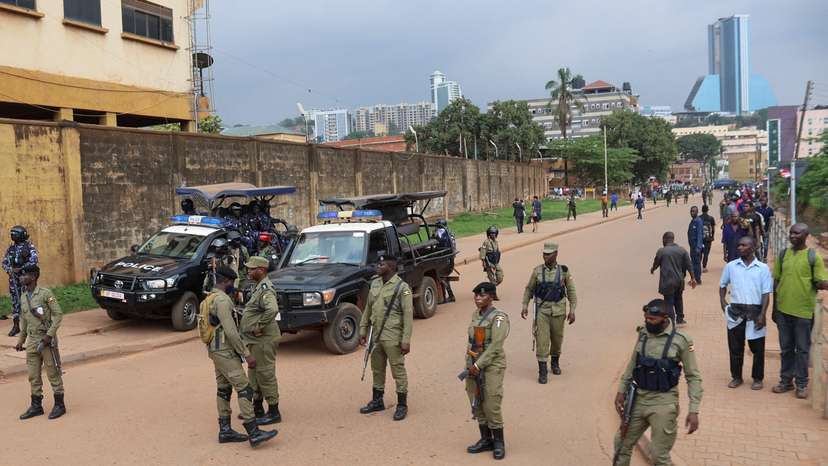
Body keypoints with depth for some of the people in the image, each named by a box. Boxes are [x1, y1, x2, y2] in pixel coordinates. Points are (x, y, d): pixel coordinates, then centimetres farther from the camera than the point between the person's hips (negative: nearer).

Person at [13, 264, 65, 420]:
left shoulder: (45, 293, -12)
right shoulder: (24, 297, 10)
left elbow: (58, 314, -14)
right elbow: (24, 321, 19)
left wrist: (50, 334, -19)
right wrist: (21, 340, 18)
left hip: (46, 339, -7)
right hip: (32, 341, 7)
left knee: (53, 373, 2)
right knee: (33, 376, 12)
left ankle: (59, 405, 12)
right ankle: (36, 406, 23)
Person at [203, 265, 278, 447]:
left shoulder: (208, 299, 14)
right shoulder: (222, 299, -18)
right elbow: (230, 331, -23)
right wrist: (247, 354, -19)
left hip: (215, 350, 11)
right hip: (225, 352, -10)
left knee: (224, 389, 12)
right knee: (244, 389, -11)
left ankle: (225, 431, 16)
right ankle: (254, 433, -14)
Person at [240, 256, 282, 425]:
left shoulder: (266, 289, -20)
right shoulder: (259, 287, 13)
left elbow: (272, 310, -37)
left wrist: (259, 327, -27)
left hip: (263, 340, -11)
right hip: (254, 341, 11)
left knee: (265, 375, -3)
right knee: (254, 375, 19)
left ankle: (274, 412, 6)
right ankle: (257, 409, 32)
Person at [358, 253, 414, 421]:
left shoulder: (402, 287, -12)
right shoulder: (375, 284, 8)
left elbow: (408, 316, -15)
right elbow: (368, 309, 16)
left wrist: (406, 341, -18)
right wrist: (363, 330, 14)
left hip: (392, 338, -7)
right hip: (376, 336, 7)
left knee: (398, 371, 2)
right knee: (377, 370, 17)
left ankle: (402, 405, 14)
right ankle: (377, 401, 31)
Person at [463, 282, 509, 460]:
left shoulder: (499, 317, -12)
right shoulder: (475, 314, 10)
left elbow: (495, 345, -18)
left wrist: (478, 365, -18)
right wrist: (470, 363, 5)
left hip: (491, 365, -7)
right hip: (474, 365, 7)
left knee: (491, 406, -5)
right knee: (477, 405, 10)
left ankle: (499, 443, 11)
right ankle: (485, 439, 24)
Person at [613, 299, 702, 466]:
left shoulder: (681, 340, -11)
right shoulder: (643, 335, 4)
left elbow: (693, 377, -8)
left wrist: (693, 410, -14)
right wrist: (621, 391, 9)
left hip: (663, 404, -5)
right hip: (638, 399, 5)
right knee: (622, 444, 14)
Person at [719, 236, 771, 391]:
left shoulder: (763, 268, -1)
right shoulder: (731, 266, 4)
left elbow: (766, 294, -3)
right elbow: (722, 285, 17)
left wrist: (762, 315, -10)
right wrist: (723, 304, 4)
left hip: (755, 311, -2)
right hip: (735, 311, 2)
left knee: (757, 348, 6)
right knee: (735, 347, 7)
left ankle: (757, 378, 21)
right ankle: (736, 377, 21)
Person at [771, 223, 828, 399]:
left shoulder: (813, 257, -6)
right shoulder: (783, 254, 5)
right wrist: (775, 308, 9)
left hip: (803, 311, -3)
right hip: (783, 310, 3)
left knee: (802, 349, 8)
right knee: (786, 348, 14)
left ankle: (801, 384, 20)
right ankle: (786, 381, 25)